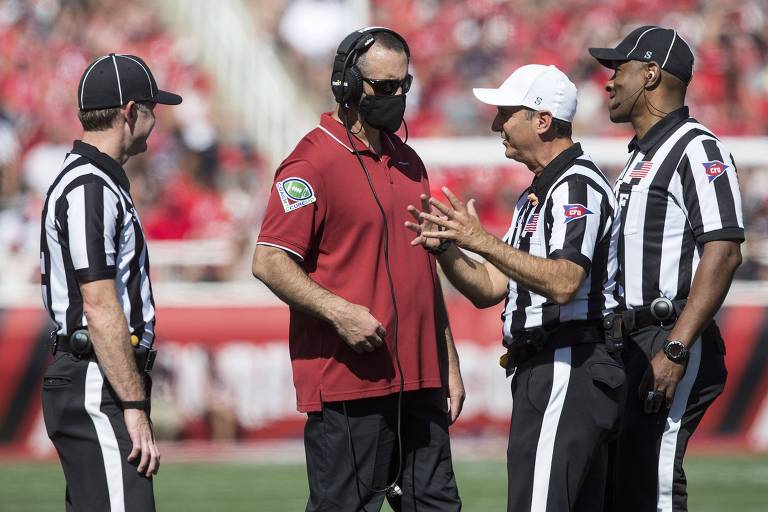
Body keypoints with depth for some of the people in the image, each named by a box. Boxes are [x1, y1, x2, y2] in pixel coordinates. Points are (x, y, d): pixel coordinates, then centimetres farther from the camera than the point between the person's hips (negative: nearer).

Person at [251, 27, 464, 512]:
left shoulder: (408, 162, 18)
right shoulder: (313, 163, -8)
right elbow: (270, 262, -15)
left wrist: (449, 364, 20)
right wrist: (338, 311, -26)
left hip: (418, 381, 8)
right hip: (347, 382, -8)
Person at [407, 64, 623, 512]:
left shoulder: (577, 187, -11)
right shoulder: (536, 195, 23)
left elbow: (563, 283, -26)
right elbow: (489, 289, 19)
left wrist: (484, 241, -27)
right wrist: (445, 247, 2)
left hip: (568, 370, -11)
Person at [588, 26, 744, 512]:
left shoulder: (697, 150, -9)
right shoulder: (640, 158, 22)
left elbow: (723, 252, -19)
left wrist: (674, 350, -25)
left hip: (670, 342, -10)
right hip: (629, 345, 10)